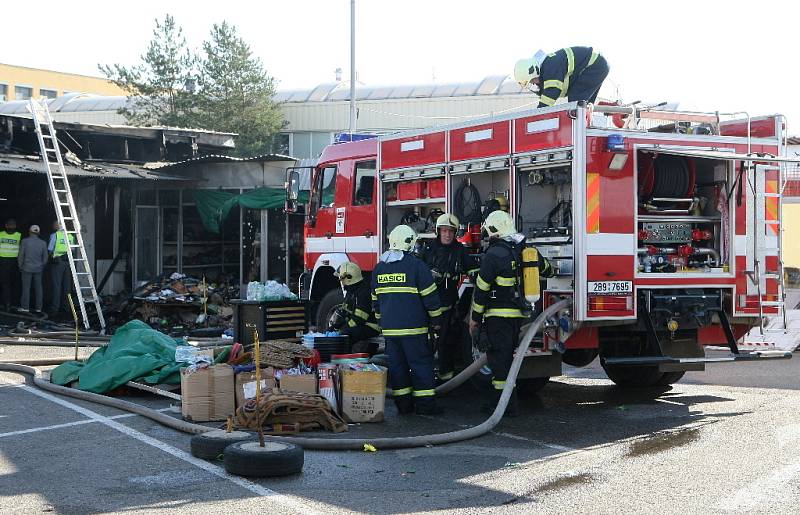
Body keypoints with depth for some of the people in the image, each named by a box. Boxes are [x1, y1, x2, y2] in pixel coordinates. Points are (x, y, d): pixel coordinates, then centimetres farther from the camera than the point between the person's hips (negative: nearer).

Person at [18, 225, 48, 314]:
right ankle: (38, 308, 11)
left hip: (27, 268, -2)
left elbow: (21, 255, -5)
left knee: (26, 288, 4)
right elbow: (45, 257, 4)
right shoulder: (43, 243, -2)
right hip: (38, 269, 2)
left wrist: (21, 266, 9)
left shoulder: (25, 241, -9)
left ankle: (25, 307, 6)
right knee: (38, 288, 8)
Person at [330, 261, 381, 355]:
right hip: (358, 325, 10)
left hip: (370, 328, -10)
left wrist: (344, 328, -20)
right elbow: (344, 310, 18)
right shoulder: (351, 290, 13)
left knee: (345, 334, -27)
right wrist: (334, 325, 6)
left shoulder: (364, 292, -20)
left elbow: (359, 317, -23)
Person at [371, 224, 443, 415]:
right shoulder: (415, 264, -8)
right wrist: (435, 320, 2)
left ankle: (403, 403, 12)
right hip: (412, 326, -5)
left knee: (397, 364, 9)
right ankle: (425, 403, -1)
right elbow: (429, 295, -7)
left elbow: (375, 299, 18)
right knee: (421, 362, 0)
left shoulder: (379, 267, 11)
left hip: (389, 326, 5)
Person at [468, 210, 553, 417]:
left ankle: (507, 404, -4)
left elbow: (481, 289, -12)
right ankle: (498, 398, 23)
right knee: (507, 356, 16)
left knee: (500, 357, -3)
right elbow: (547, 270, 26)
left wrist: (475, 318, -4)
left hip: (499, 314, -7)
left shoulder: (494, 254, -13)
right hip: (519, 314, 7)